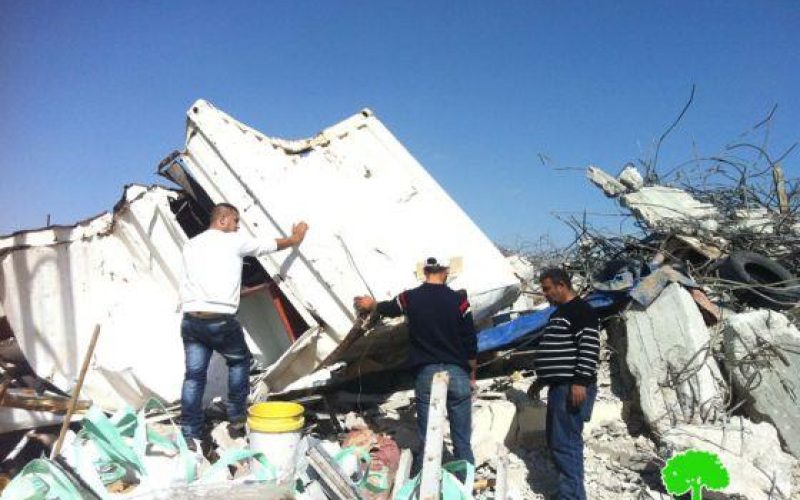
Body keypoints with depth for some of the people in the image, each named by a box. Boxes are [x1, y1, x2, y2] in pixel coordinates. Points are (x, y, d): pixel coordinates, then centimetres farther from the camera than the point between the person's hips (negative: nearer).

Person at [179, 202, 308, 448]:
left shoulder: (191, 245, 17)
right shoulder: (234, 241, 2)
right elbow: (273, 245, 13)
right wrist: (295, 238, 34)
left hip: (190, 319, 5)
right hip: (220, 320, -5)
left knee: (194, 375, 8)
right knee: (239, 362, 19)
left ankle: (189, 436, 7)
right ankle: (236, 419, 24)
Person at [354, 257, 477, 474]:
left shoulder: (409, 298, 0)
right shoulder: (458, 300, -5)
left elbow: (387, 308, 22)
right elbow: (470, 343, -1)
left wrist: (370, 304, 44)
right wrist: (472, 375, 12)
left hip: (426, 374, 1)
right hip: (457, 373, -1)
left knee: (426, 438, 9)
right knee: (462, 439, 8)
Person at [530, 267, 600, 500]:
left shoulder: (581, 311, -11)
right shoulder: (559, 313, 20)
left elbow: (589, 347, -19)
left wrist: (580, 382, -24)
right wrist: (540, 381, 27)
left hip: (572, 388, -11)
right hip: (559, 386, 11)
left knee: (565, 444, -10)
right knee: (556, 442, 14)